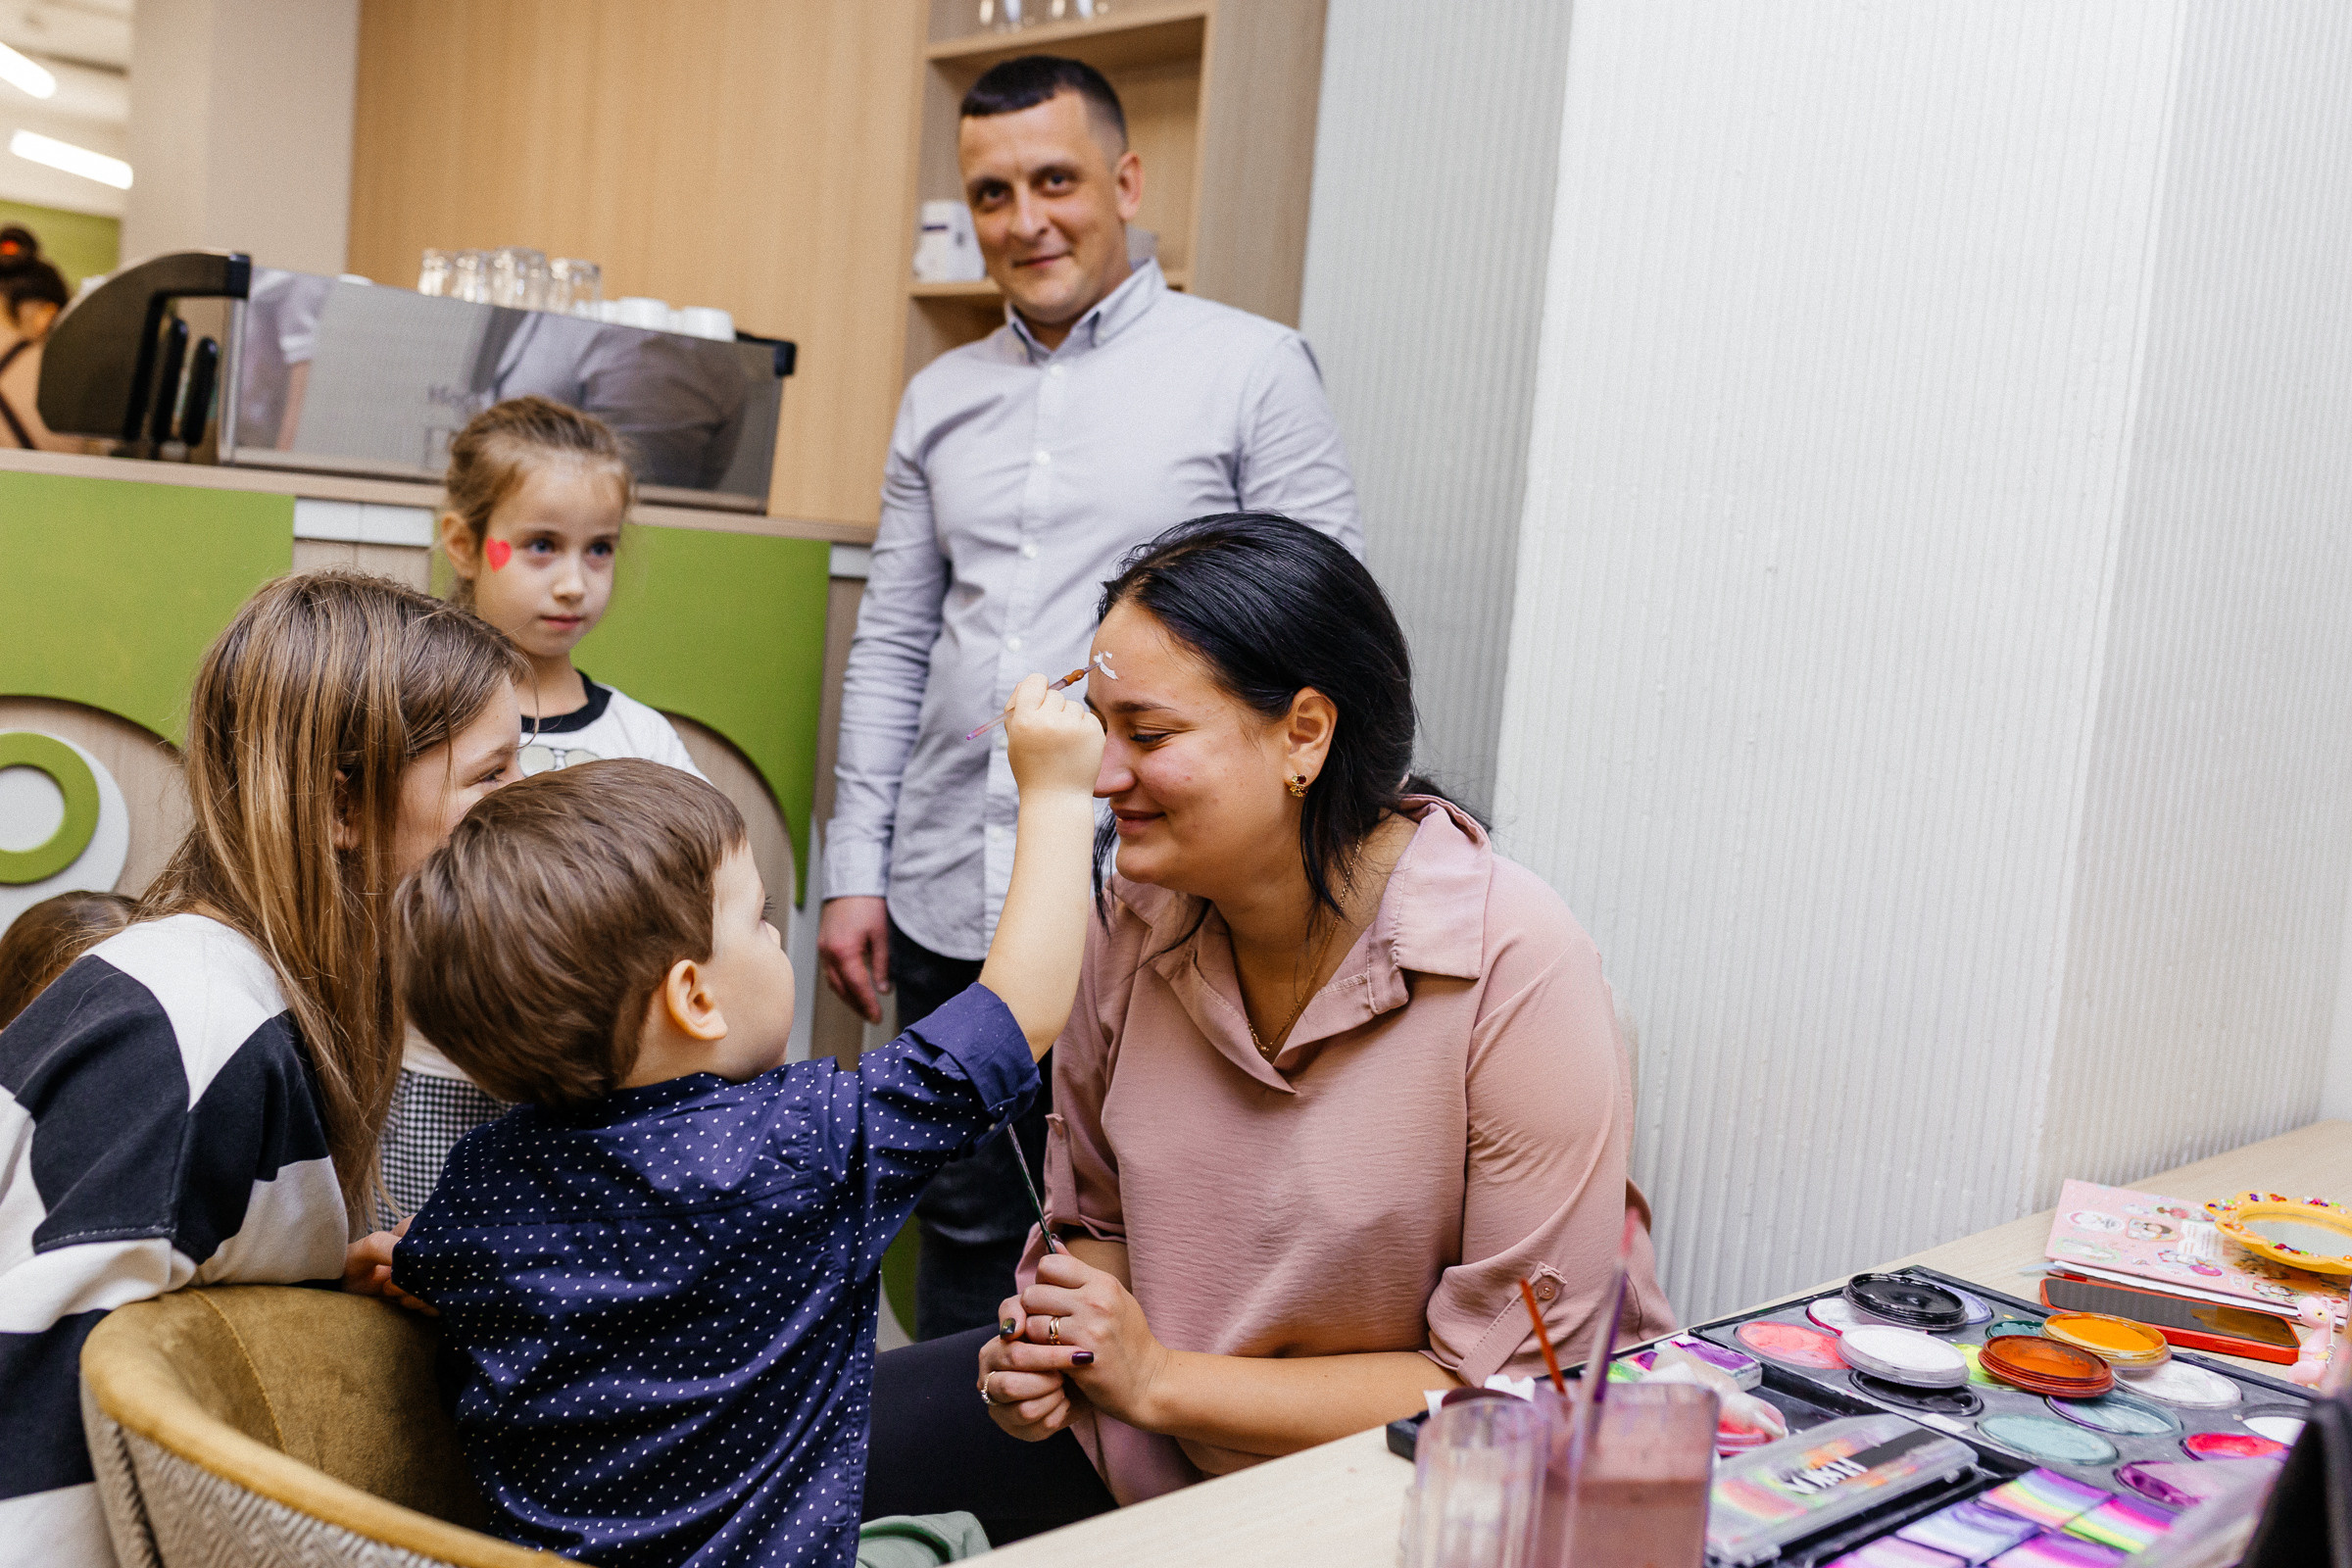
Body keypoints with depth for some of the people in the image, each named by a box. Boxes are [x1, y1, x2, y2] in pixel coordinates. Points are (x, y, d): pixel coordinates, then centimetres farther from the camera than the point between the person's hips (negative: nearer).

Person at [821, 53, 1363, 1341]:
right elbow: (890, 644, 15)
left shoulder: (1252, 370, -3)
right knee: (963, 1233, 16)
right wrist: (855, 872, 10)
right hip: (948, 905, 5)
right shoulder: (941, 398, 12)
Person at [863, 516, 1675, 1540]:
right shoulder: (1137, 917, -6)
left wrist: (1159, 1379, -20)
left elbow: (1520, 1387, -20)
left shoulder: (1517, 968, -23)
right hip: (1147, 1429, 6)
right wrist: (1051, 1348, -14)